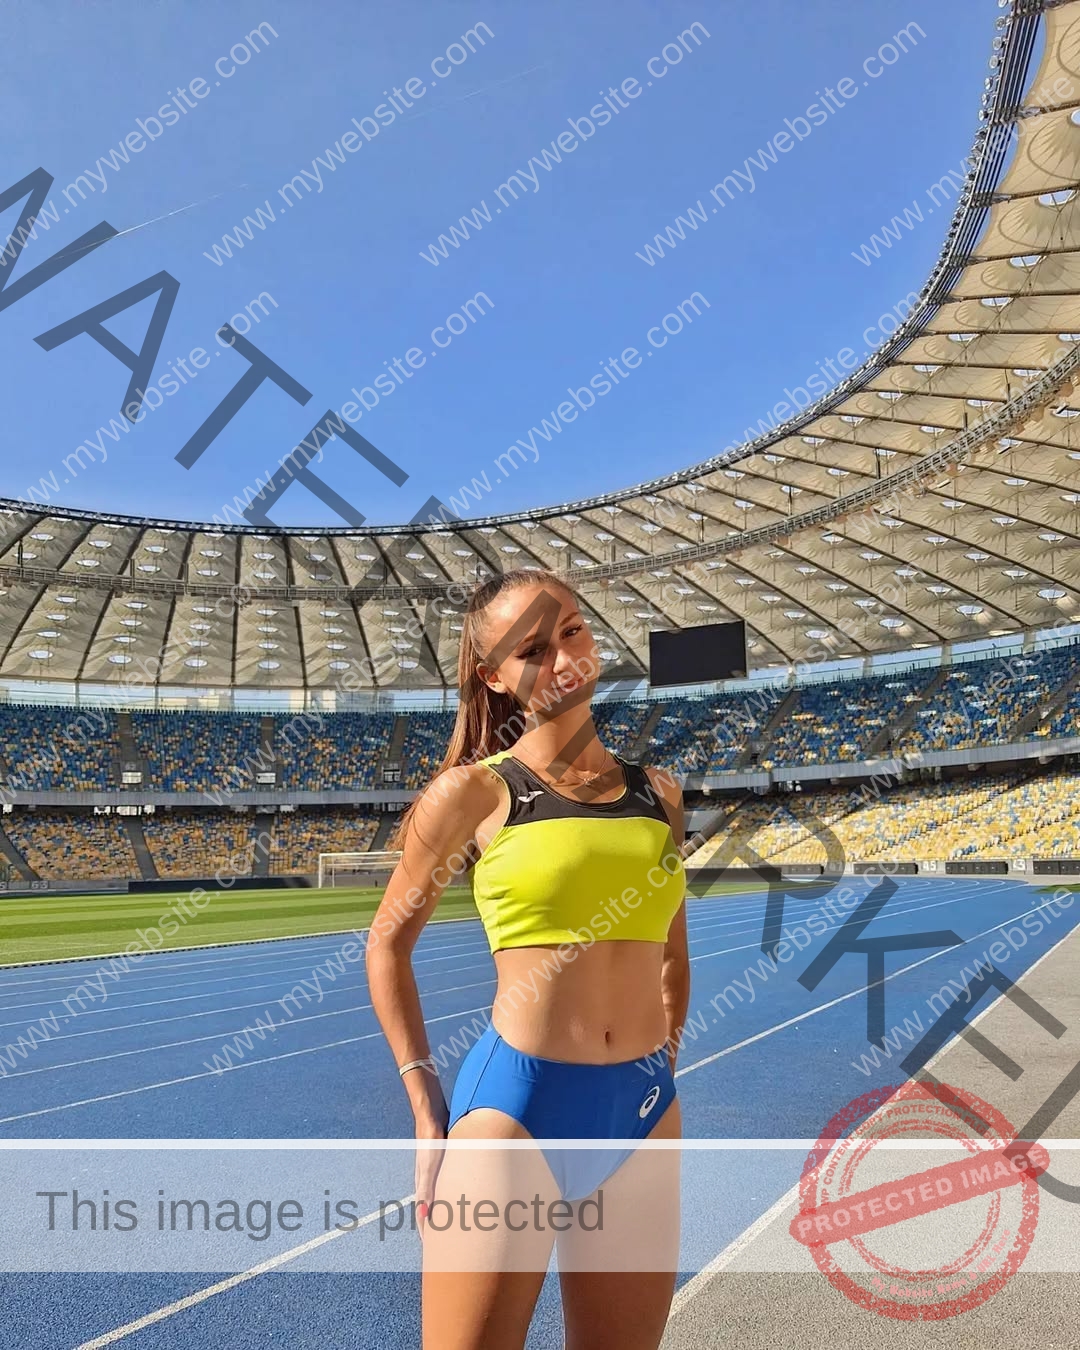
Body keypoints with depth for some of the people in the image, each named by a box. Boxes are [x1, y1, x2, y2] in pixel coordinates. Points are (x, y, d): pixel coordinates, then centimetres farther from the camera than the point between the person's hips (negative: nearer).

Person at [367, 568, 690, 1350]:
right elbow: (388, 946, 2)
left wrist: (663, 1076, 13)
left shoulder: (658, 794, 6)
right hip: (514, 1109, -4)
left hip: (646, 1114, 5)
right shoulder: (476, 792, -7)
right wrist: (430, 1112, -2)